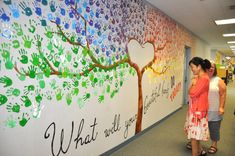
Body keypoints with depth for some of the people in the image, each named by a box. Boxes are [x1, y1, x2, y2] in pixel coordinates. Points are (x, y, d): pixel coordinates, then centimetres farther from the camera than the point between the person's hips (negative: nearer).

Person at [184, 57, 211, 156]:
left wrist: (193, 83, -8)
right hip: (195, 109, 9)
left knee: (194, 134, 0)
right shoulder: (199, 77, 9)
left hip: (198, 110, -9)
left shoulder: (204, 78, -19)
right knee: (196, 133, 19)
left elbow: (192, 93, -21)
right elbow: (191, 92, 13)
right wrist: (194, 82, 4)